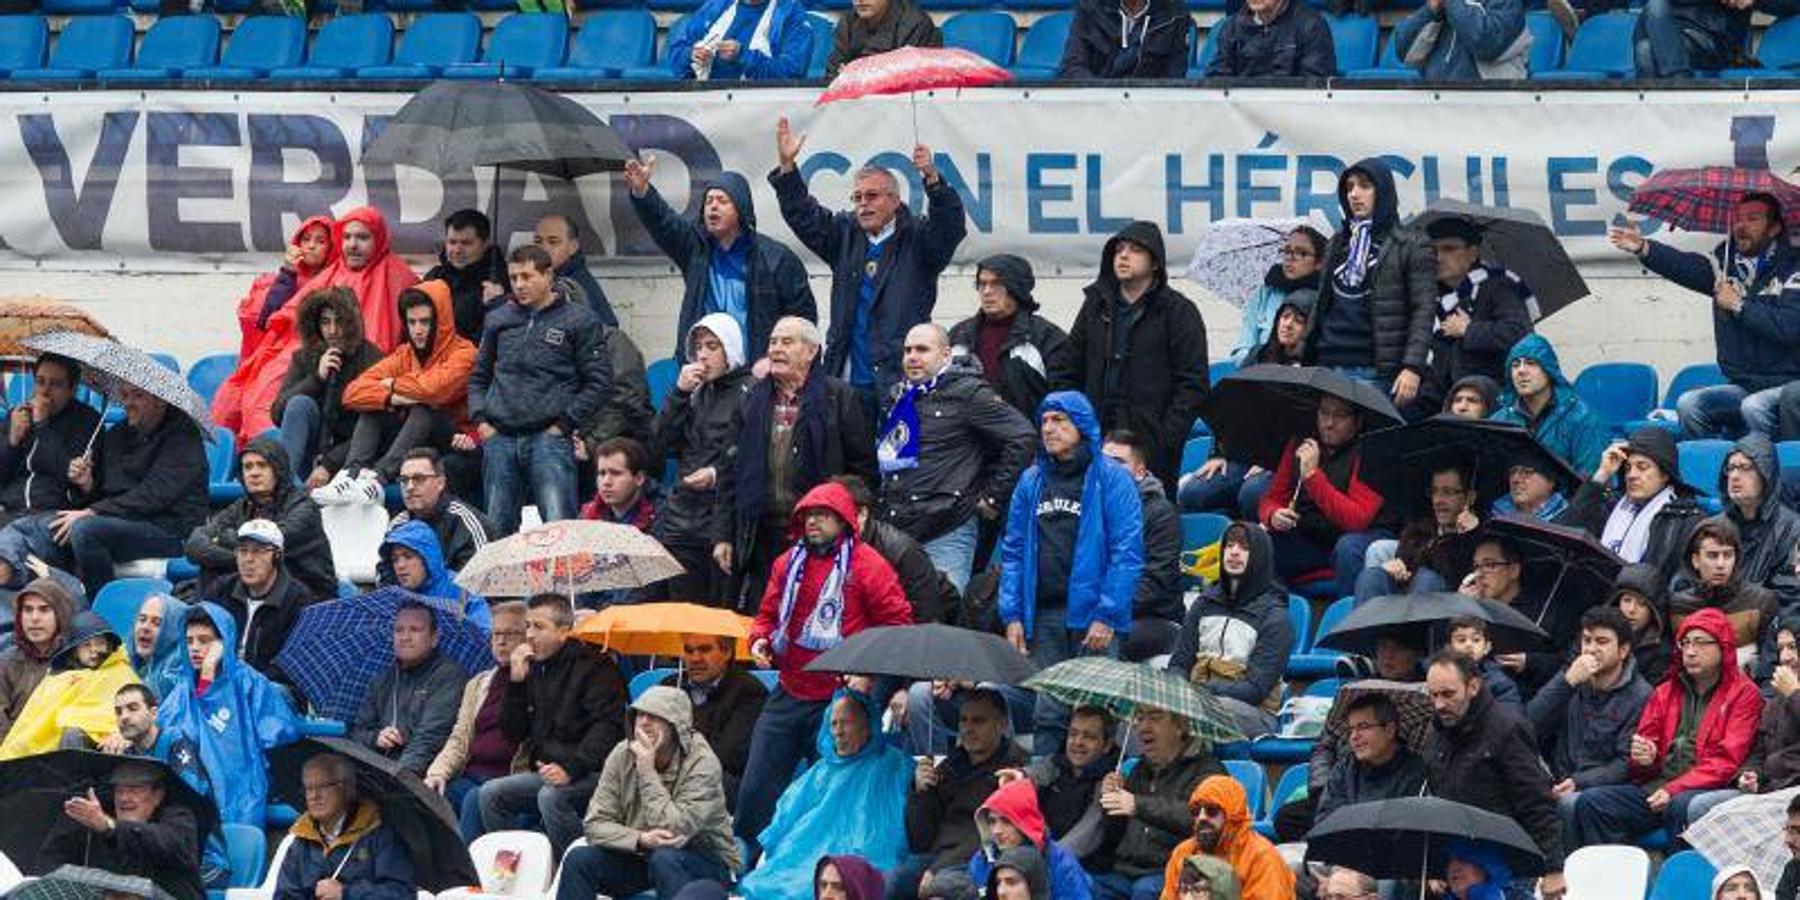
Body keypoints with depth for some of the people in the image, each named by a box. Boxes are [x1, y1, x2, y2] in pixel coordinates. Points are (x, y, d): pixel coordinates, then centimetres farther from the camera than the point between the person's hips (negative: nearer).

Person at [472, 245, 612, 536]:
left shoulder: (578, 321, 2)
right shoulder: (499, 320, 15)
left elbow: (599, 383, 0)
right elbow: (479, 375, 24)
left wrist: (564, 424, -7)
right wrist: (480, 418, 7)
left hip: (549, 438, -5)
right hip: (500, 439, 5)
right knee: (496, 528, 7)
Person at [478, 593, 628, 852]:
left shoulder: (594, 666, -6)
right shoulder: (534, 670, 16)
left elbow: (608, 728, -16)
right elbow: (513, 733, 15)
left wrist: (571, 768, -27)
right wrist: (515, 683, 2)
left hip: (592, 773, -7)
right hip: (546, 771, 7)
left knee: (551, 796, -34)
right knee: (491, 793, -11)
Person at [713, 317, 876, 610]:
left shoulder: (839, 398, 0)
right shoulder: (754, 400, 13)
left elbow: (862, 470, 0)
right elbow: (730, 473, 14)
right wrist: (723, 536, 7)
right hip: (761, 539, 4)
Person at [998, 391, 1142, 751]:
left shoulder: (1112, 479, -1)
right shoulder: (1031, 482, 15)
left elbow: (1127, 553, -7)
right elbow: (1013, 551, 15)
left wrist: (1107, 615, -14)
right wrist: (1012, 614, 5)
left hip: (1093, 615, -4)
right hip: (1044, 616, 4)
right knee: (1047, 714, 1)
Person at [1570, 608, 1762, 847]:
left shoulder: (1743, 693, 4)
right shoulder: (1665, 692, 22)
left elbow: (1726, 761, -6)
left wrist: (1673, 791, -17)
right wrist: (1643, 758, -3)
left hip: (1705, 790, -6)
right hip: (1654, 787, 6)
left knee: (1682, 807, -40)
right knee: (1590, 802, -18)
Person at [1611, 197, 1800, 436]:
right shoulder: (1726, 263, 12)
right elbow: (1686, 266, -6)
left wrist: (1740, 306, -14)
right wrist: (1644, 249, -23)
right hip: (1742, 386, 6)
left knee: (1755, 407, -33)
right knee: (1689, 404, -14)